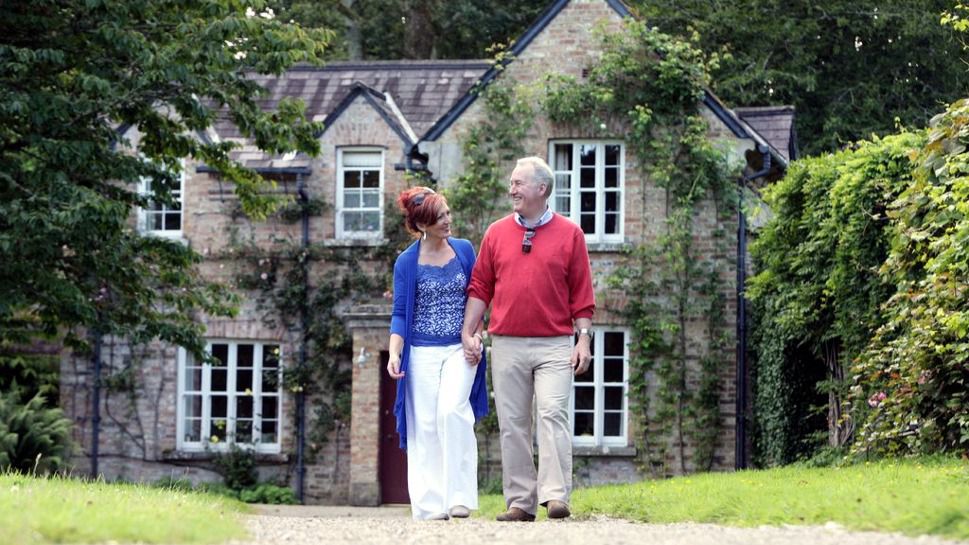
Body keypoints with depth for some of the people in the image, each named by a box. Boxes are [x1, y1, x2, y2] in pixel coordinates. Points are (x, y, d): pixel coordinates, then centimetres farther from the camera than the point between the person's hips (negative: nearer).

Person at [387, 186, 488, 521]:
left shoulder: (464, 250, 7)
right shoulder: (407, 262, 1)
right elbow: (400, 315, 2)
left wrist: (475, 338, 0)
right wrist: (394, 354, -11)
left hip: (459, 350, 0)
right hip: (422, 352, 0)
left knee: (452, 410, -20)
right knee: (425, 426, -3)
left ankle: (460, 496, -18)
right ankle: (430, 504, 1)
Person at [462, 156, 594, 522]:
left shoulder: (569, 234, 4)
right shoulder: (497, 234, 11)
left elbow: (581, 295, 4)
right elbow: (480, 288, 12)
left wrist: (584, 338, -3)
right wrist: (468, 332, 3)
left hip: (554, 345, -3)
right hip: (507, 344, 3)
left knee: (553, 414, -14)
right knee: (512, 423, 3)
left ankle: (555, 495, -18)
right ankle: (520, 501, 7)